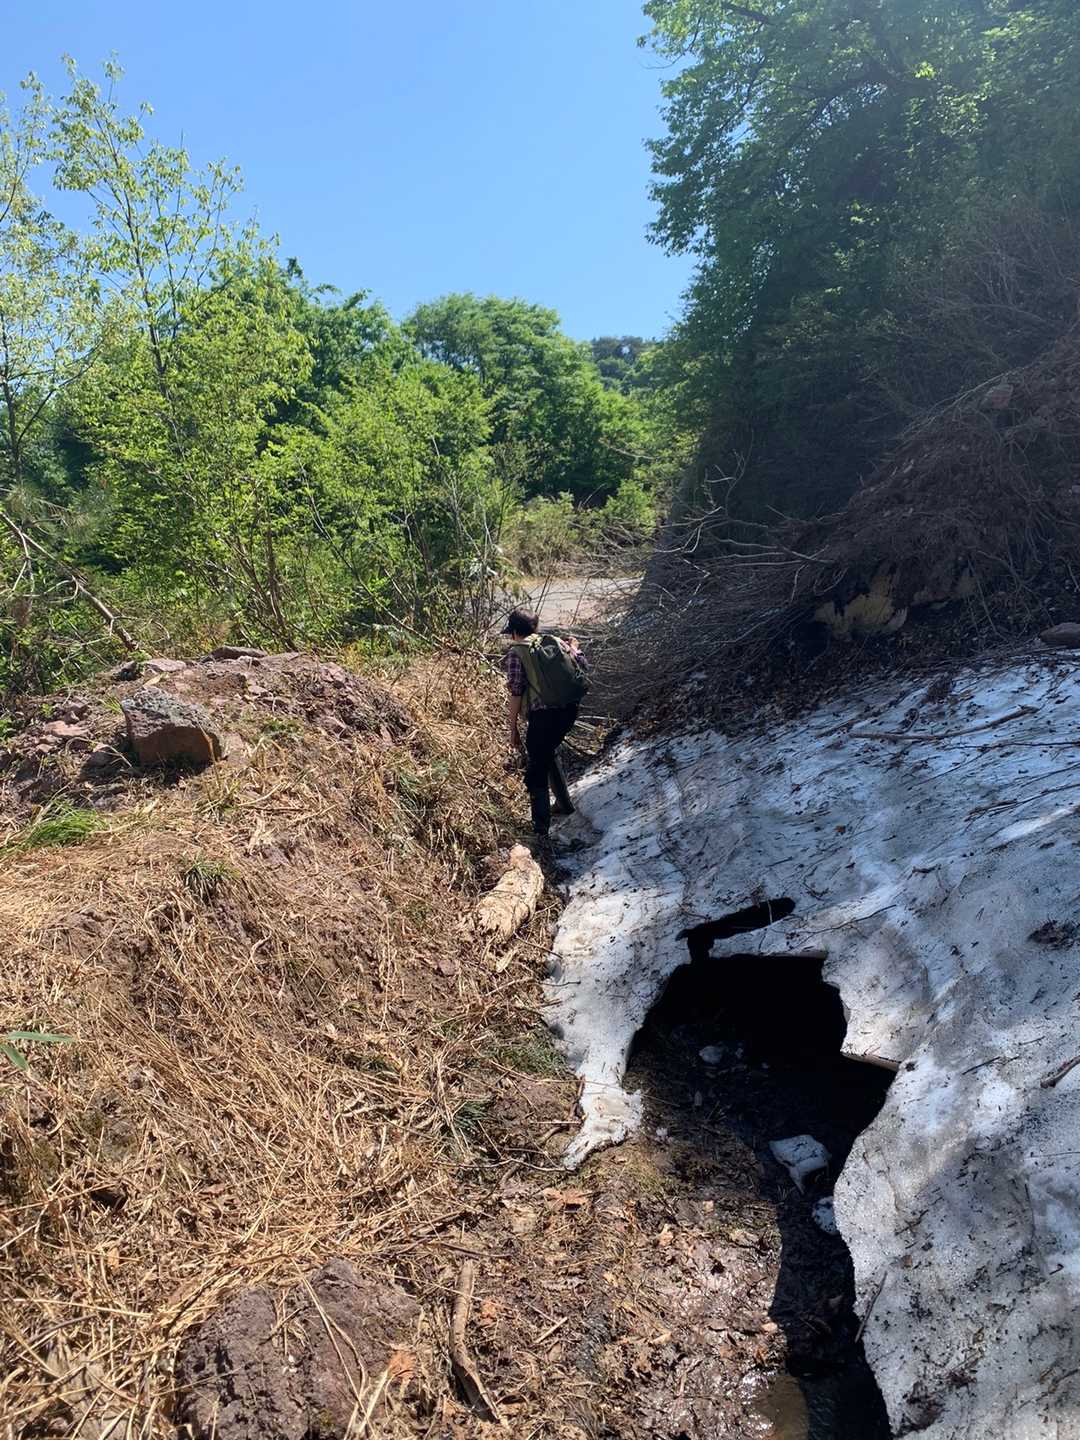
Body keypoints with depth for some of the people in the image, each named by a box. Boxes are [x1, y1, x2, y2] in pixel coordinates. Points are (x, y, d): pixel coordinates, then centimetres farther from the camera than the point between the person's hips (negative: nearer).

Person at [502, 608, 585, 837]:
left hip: (543, 715, -6)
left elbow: (516, 693, -6)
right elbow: (582, 666, 13)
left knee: (536, 771, 6)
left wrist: (514, 728, -1)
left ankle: (541, 830, 7)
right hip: (569, 710, 6)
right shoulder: (554, 642, 13)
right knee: (549, 752, 32)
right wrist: (574, 647, 34)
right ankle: (564, 803, 40)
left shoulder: (516, 652, -1)